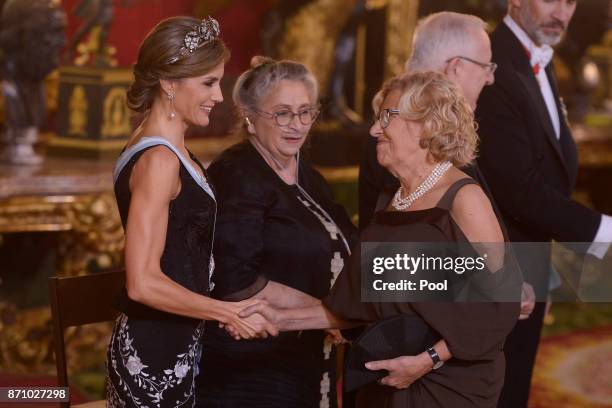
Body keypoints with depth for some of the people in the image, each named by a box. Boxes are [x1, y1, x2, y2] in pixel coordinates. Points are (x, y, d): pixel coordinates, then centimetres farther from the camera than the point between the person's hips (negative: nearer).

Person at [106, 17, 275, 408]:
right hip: (156, 353, -9)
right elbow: (143, 283, -25)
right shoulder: (159, 160, -19)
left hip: (176, 346, 9)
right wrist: (229, 313, -16)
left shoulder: (167, 148, 10)